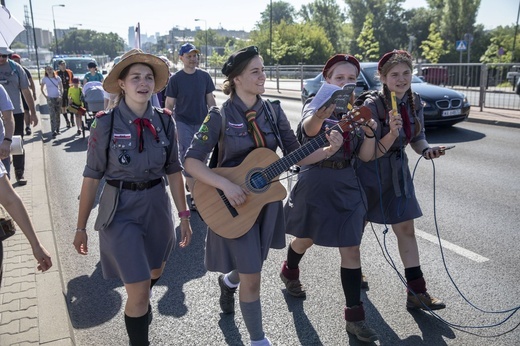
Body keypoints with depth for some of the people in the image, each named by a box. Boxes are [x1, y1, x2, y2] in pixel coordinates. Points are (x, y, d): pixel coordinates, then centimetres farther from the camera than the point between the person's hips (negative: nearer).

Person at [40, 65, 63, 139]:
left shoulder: (57, 78, 3)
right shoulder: (44, 79, 0)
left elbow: (61, 87, 9)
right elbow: (41, 89, 9)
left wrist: (61, 95, -4)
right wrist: (45, 96, -2)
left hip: (58, 98, 2)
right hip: (50, 98, -2)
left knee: (57, 115, 8)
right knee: (52, 115, -11)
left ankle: (57, 130, 20)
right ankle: (53, 132, -15)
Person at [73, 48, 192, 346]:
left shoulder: (165, 121, -4)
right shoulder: (106, 123, -13)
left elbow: (174, 171, 3)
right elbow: (92, 177, -8)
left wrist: (184, 215, 3)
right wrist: (81, 226, -4)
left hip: (157, 206, 4)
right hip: (121, 210, -4)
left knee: (155, 271, 25)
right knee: (139, 291, -5)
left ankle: (140, 306, 60)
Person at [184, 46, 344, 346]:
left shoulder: (274, 112, 0)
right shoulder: (220, 117, -13)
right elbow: (192, 162, -15)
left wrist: (328, 150, -15)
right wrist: (226, 185, -28)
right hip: (235, 202, -5)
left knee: (253, 265, 21)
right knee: (252, 278, -1)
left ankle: (228, 281, 57)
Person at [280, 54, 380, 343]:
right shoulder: (315, 104, -9)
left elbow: (366, 157, -1)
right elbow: (309, 129, -35)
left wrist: (370, 132, -20)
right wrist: (319, 115, -58)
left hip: (346, 185, 3)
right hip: (315, 183, -3)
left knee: (351, 249, 1)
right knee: (306, 239, 18)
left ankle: (354, 316, 12)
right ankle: (289, 272, 51)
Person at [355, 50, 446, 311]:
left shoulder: (414, 102, -3)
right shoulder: (372, 105, -21)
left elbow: (417, 138, 8)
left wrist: (427, 150, -13)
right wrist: (392, 133, -37)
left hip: (397, 170, 5)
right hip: (370, 172, -5)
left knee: (406, 229, 5)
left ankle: (417, 293, 13)